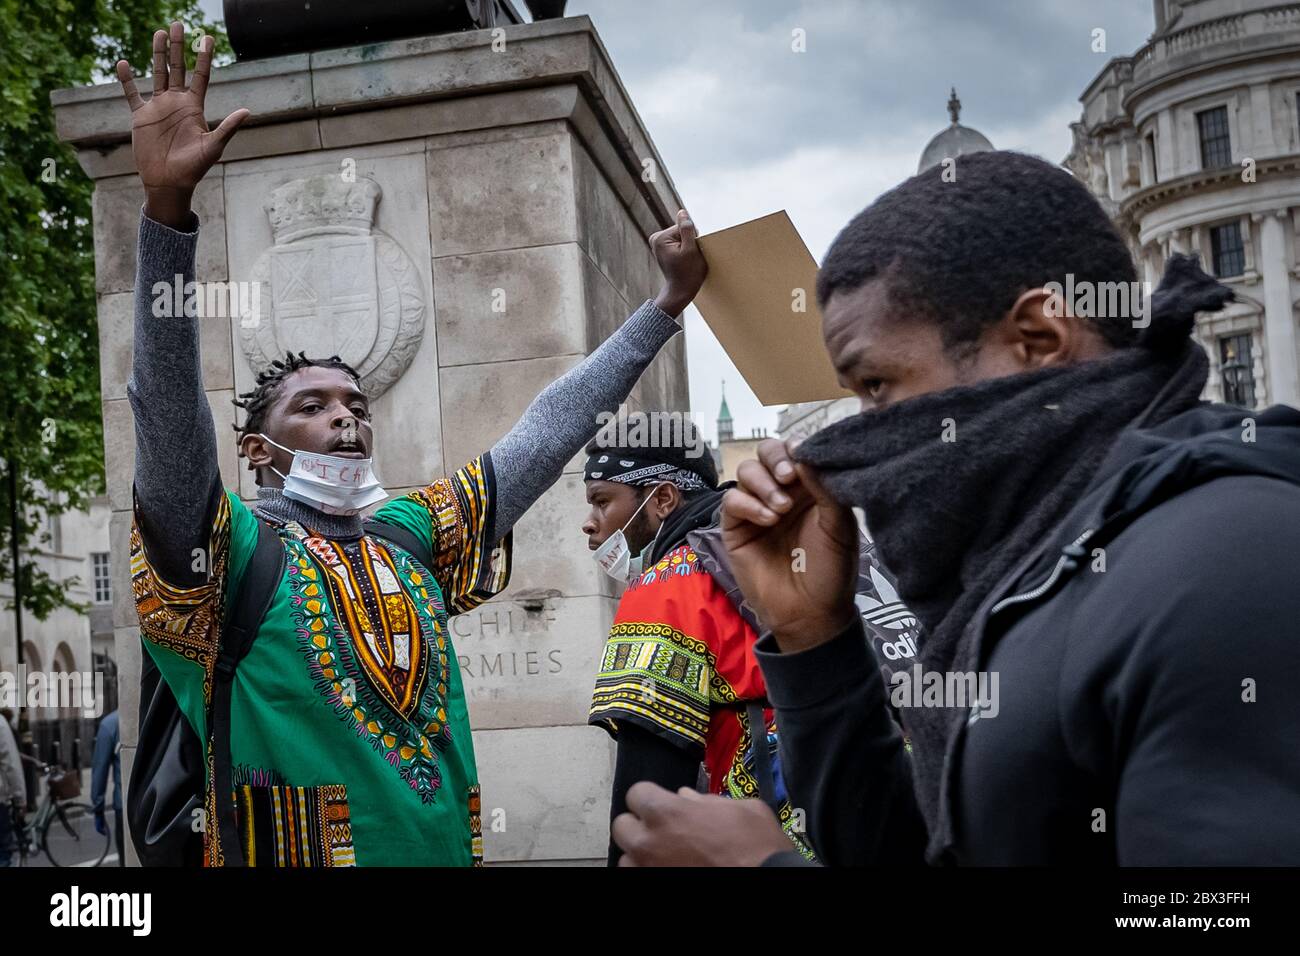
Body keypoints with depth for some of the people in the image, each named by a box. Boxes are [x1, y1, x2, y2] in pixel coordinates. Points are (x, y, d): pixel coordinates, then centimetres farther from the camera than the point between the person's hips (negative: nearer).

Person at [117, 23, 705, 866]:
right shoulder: (232, 551, -5)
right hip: (299, 845, -5)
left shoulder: (410, 533, 8)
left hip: (449, 848, 5)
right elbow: (170, 412, -21)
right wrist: (168, 205, -33)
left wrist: (668, 301, 10)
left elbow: (547, 434, 10)